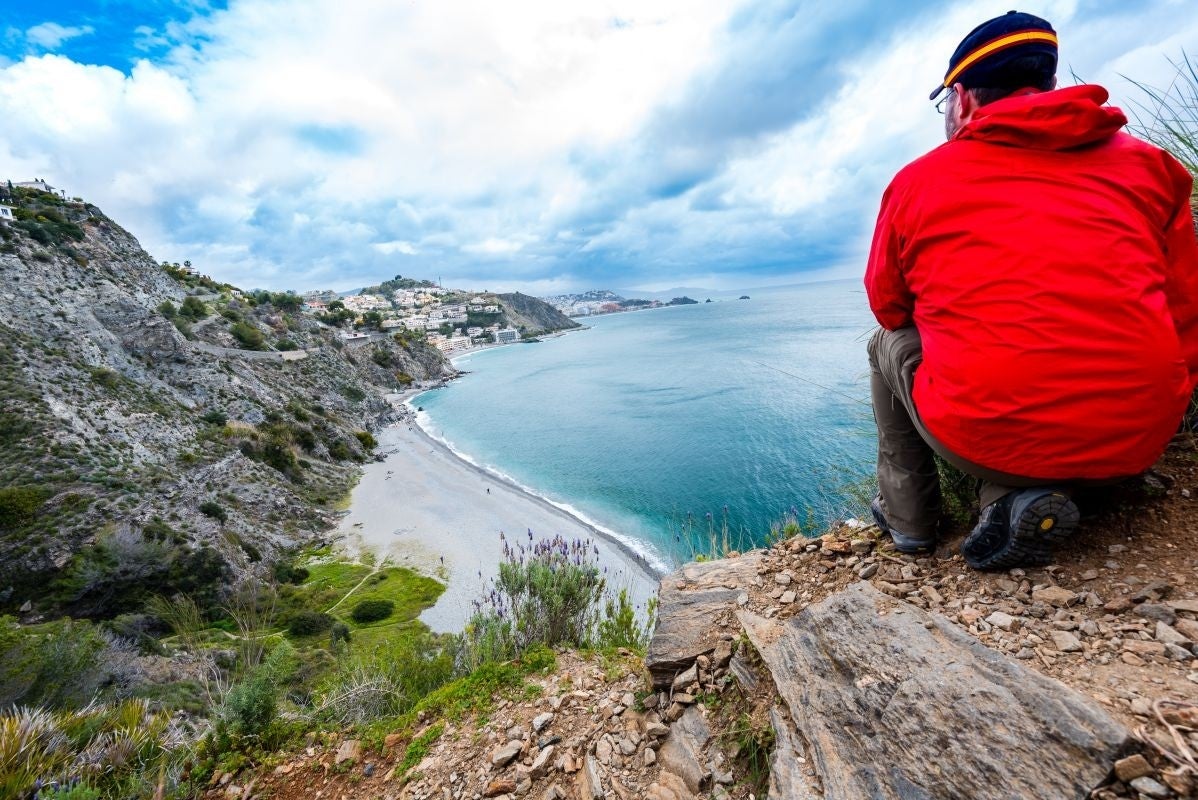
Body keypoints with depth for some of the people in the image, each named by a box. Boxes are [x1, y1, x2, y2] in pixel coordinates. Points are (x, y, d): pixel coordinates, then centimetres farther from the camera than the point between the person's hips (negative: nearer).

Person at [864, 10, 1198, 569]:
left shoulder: (917, 180, 5)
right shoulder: (1143, 164, 12)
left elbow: (887, 307, 13)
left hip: (981, 435, -3)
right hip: (1137, 439, 4)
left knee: (889, 345, 24)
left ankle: (907, 516, 23)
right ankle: (1028, 499, 6)